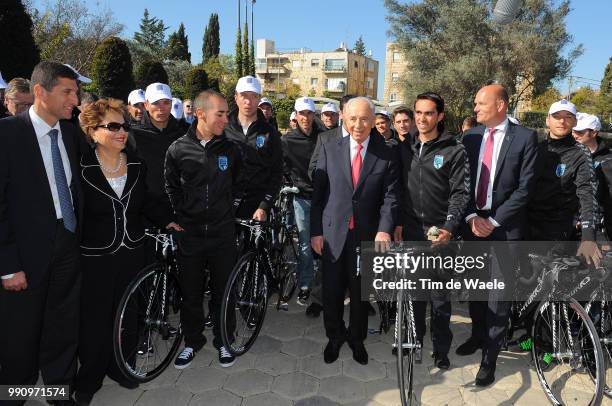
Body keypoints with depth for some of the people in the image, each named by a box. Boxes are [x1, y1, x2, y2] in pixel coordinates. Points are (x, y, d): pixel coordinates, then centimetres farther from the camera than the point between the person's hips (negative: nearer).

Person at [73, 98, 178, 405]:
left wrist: (165, 221, 8)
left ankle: (120, 367, 35)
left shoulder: (136, 165, 3)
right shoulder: (82, 167, -11)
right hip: (95, 257, -4)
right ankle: (89, 379, 29)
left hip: (131, 253, 4)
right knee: (94, 320, 8)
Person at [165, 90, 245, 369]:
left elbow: (239, 185, 12)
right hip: (189, 232, 0)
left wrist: (229, 210, 5)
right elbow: (171, 188, 8)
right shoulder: (178, 149, -3)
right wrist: (180, 216, 3)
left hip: (222, 231, 1)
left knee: (223, 290, 10)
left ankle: (223, 340, 28)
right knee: (191, 292, 11)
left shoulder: (230, 149, 0)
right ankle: (192, 341, 30)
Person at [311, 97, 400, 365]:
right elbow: (318, 193, 1)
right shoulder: (329, 149, 1)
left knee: (360, 292, 15)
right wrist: (316, 231, -2)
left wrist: (385, 230, -19)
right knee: (332, 291, 12)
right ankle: (334, 337, 36)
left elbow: (390, 197, -4)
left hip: (367, 235, 0)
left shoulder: (387, 155, -1)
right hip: (332, 234, 1)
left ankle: (356, 338, 38)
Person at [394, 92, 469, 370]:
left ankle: (441, 348, 20)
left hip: (439, 232, -3)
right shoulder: (405, 149, 9)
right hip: (411, 231, 3)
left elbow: (460, 193, -6)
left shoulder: (455, 151, -2)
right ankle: (416, 340, 30)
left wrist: (449, 227, -16)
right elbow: (398, 189, 10)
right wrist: (397, 222, 1)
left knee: (439, 295, 3)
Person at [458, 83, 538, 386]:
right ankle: (478, 335, 37)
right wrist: (472, 217, -7)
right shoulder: (470, 137, 6)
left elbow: (525, 187, -9)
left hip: (505, 225, -3)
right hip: (473, 222, 4)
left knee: (500, 293, 2)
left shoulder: (525, 138, -5)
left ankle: (490, 357, 16)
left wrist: (494, 220, -12)